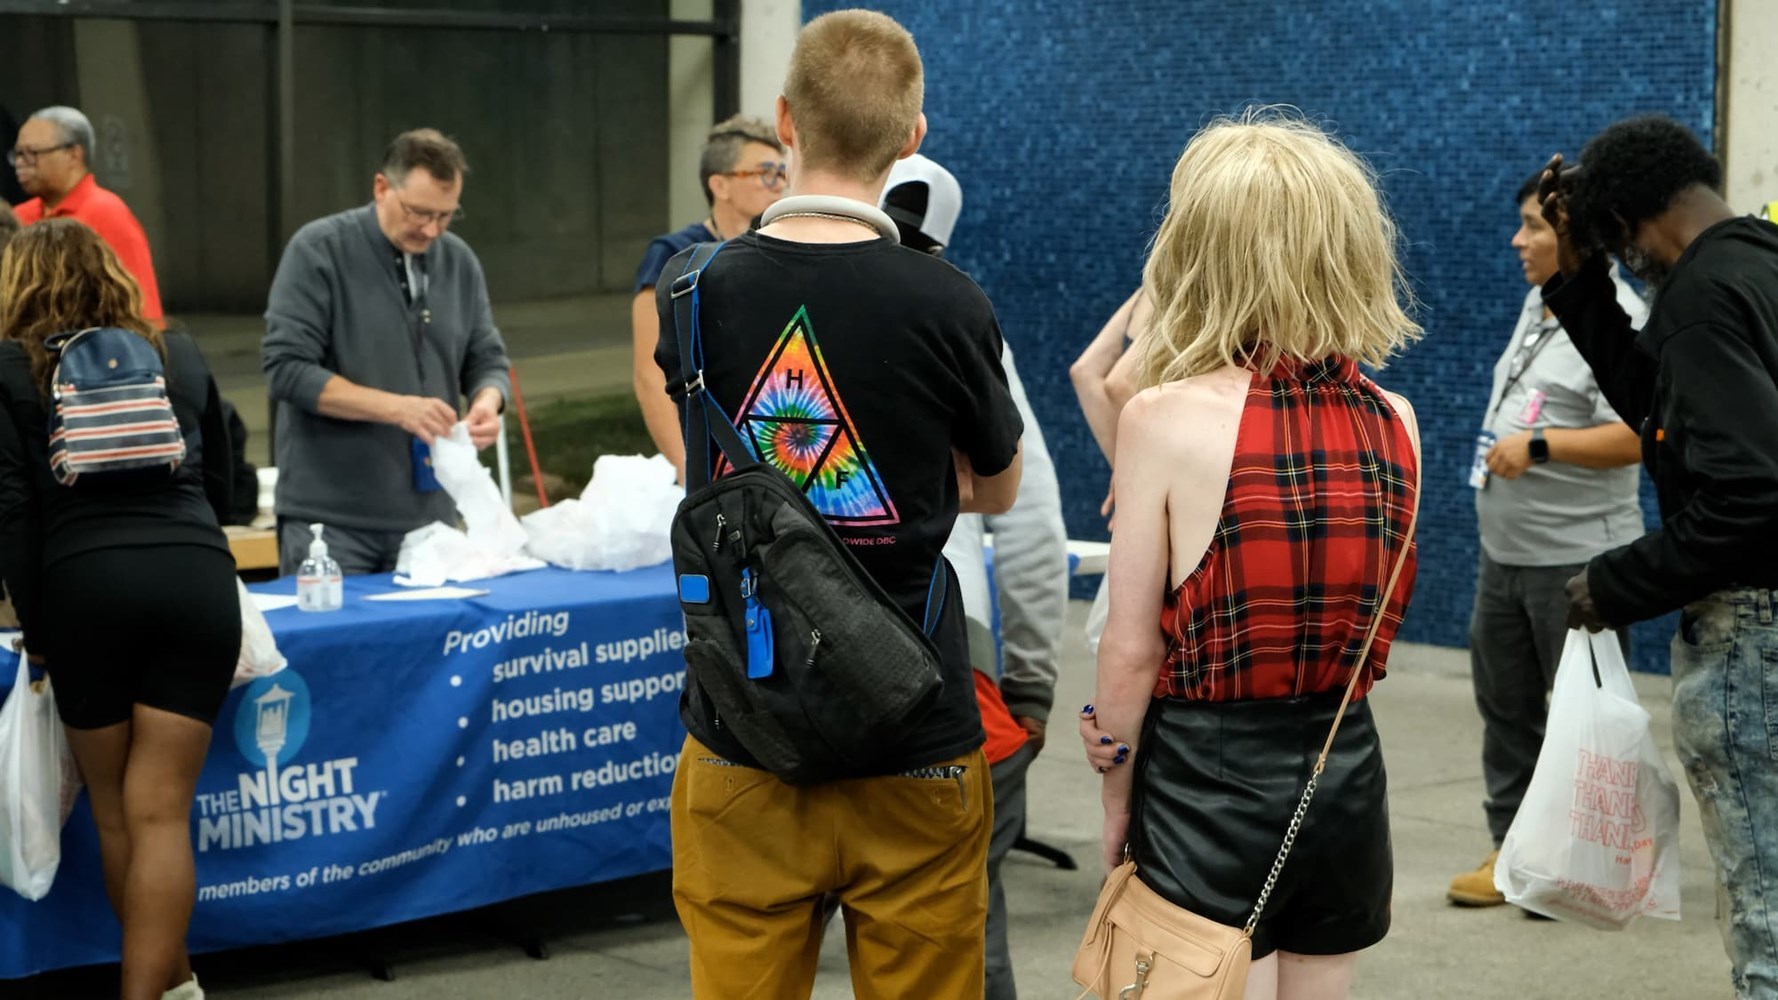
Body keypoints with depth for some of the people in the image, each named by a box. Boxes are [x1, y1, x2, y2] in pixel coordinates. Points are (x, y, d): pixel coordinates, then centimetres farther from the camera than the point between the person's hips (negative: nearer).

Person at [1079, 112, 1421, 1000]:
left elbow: (1132, 652, -11)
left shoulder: (1166, 419, -15)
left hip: (1210, 781, -5)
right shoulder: (1394, 423, -2)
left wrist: (1116, 803, 1)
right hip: (1346, 769, 5)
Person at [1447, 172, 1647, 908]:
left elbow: (1636, 435, -25)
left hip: (1576, 560, -9)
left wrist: (1538, 446, -29)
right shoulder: (1538, 305, 12)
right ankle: (1512, 849, 23)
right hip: (1504, 552, 9)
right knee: (1505, 706, 13)